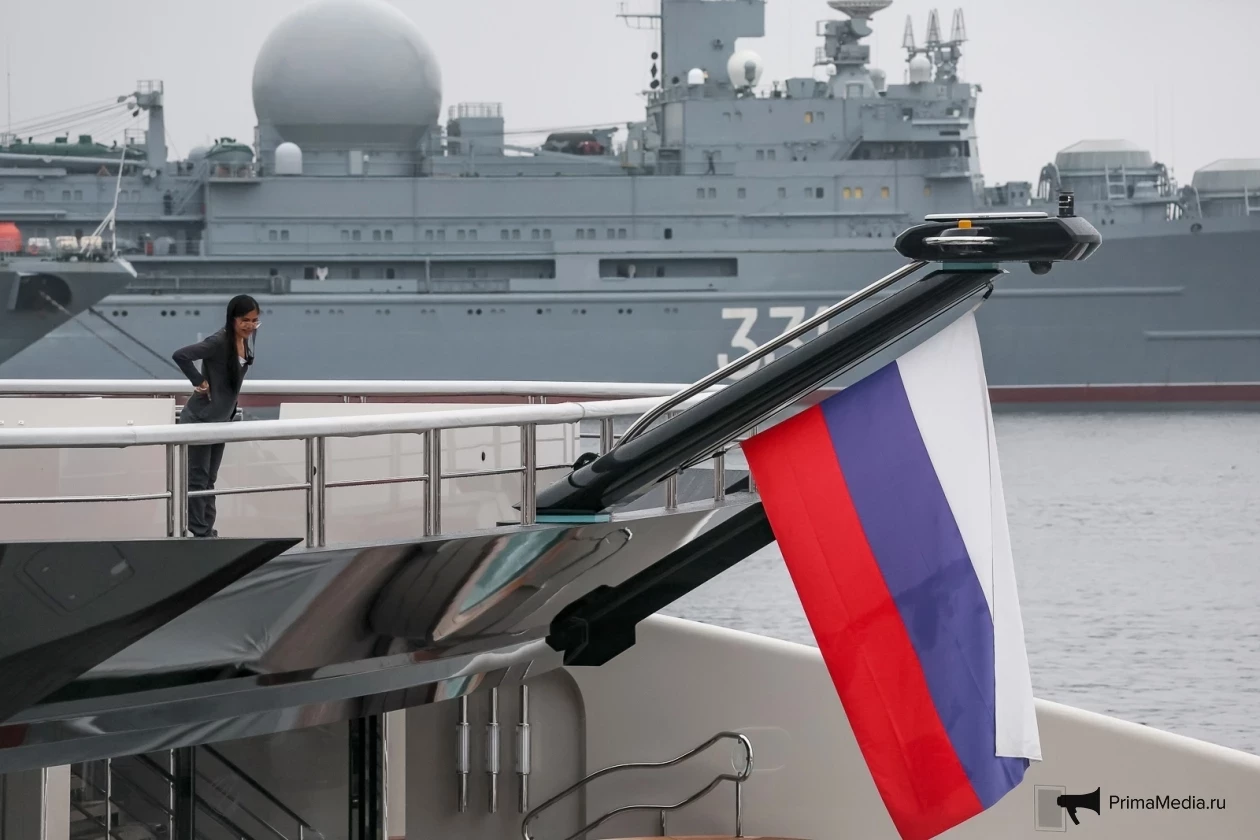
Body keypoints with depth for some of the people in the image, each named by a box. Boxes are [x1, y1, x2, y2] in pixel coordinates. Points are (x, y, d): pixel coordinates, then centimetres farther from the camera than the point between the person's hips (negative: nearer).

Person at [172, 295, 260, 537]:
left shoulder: (246, 339, 2)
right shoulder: (219, 343, -23)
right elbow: (180, 355, -33)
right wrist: (199, 381, -24)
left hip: (221, 419, 8)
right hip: (201, 419, -8)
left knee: (208, 479, 14)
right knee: (198, 478, -1)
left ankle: (206, 531, 20)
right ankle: (200, 533, 4)